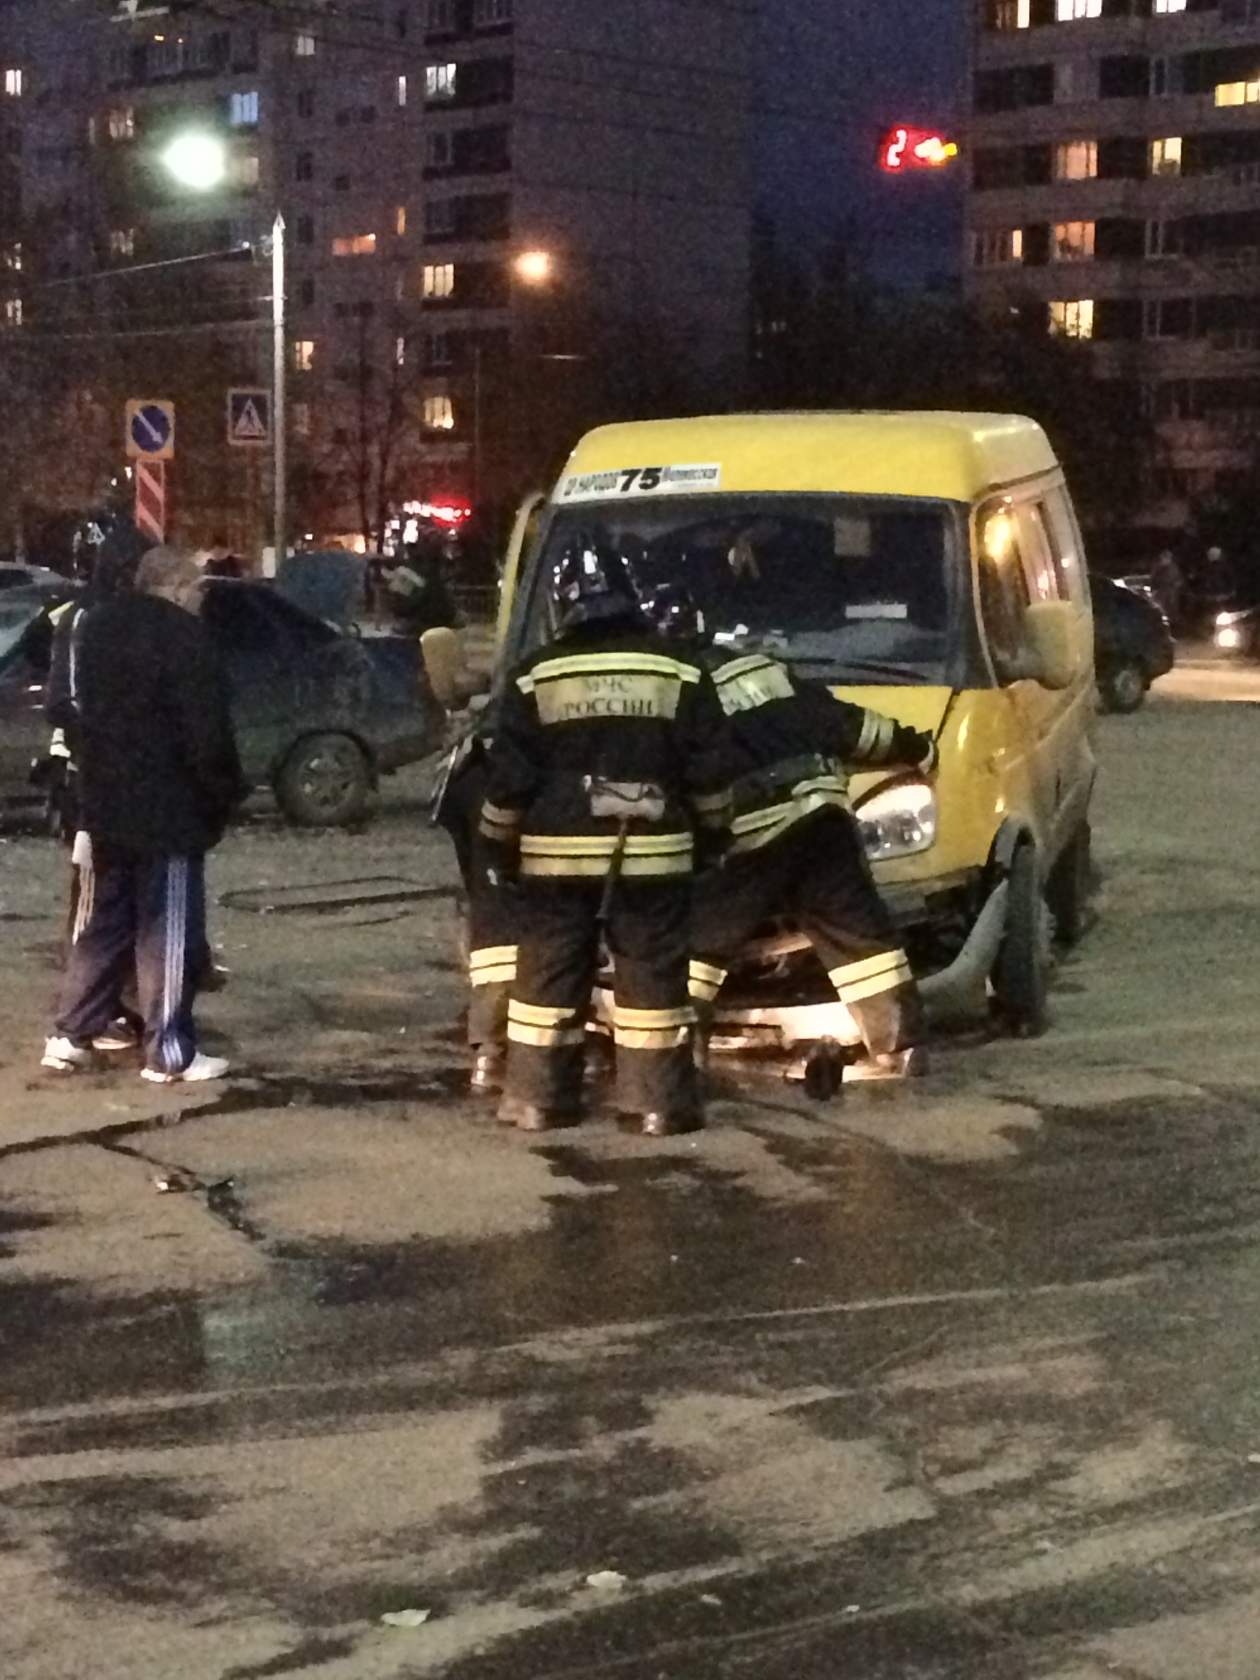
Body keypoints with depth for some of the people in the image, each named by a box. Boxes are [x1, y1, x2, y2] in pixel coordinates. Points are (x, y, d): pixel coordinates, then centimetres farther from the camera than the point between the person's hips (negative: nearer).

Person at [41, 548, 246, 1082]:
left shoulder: (97, 626, 12)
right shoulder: (180, 635, -15)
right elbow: (205, 730, -17)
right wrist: (225, 794, -6)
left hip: (106, 803, 8)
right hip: (167, 809, -8)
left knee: (105, 923, 16)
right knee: (168, 933, -1)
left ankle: (70, 1036, 16)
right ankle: (169, 1054, 3)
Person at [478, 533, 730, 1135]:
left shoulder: (535, 678, -2)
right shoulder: (679, 673, 1)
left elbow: (507, 780, 0)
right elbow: (708, 774, 3)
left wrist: (499, 845, 13)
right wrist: (713, 832, 18)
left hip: (556, 857, 0)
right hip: (652, 856, 0)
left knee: (549, 974, 7)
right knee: (652, 976, 4)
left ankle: (536, 1098, 10)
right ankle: (659, 1102, 5)